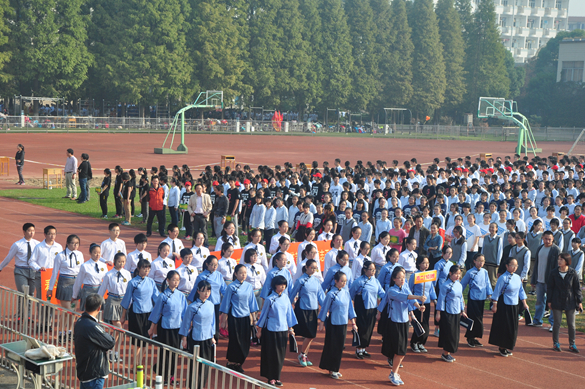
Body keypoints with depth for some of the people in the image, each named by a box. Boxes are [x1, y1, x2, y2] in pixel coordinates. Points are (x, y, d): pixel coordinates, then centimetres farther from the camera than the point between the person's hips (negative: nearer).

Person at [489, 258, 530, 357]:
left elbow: (521, 291, 15)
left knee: (513, 328, 10)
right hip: (504, 305, -6)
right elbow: (496, 292, -11)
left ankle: (509, 347, 23)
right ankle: (502, 348, 13)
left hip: (514, 305, 6)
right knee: (503, 327, 0)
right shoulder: (503, 278, -14)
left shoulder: (517, 278, 5)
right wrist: (494, 305, -11)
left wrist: (524, 303, 11)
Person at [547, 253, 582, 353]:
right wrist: (549, 301, 2)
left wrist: (579, 301, 0)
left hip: (570, 302, 0)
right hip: (557, 302, 0)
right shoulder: (554, 273, -2)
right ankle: (555, 343, 17)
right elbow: (549, 287, 4)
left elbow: (577, 288, 2)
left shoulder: (573, 273, -4)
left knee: (571, 324, 5)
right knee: (557, 323, 4)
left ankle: (572, 344, 17)